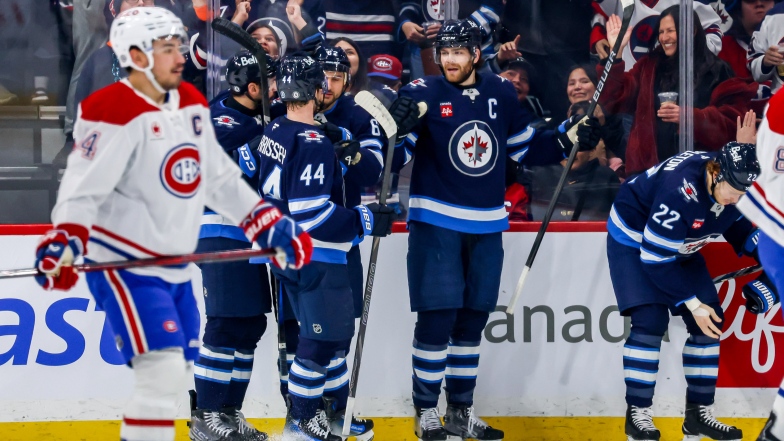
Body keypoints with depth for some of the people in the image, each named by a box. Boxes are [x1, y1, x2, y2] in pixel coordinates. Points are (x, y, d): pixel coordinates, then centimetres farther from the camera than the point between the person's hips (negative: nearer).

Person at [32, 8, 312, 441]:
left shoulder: (190, 104, 9)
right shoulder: (115, 113, -17)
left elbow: (220, 178, 17)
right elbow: (82, 188, -23)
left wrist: (270, 225, 12)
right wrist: (63, 243, -37)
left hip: (174, 267, 9)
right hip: (124, 266, -9)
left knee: (175, 373, 13)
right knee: (163, 369, -18)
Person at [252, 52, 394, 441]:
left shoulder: (274, 133, 7)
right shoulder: (313, 143, -22)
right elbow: (310, 212, -26)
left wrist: (335, 159, 13)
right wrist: (366, 221, -19)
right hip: (315, 259, -10)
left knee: (338, 333, 19)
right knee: (320, 339, 1)